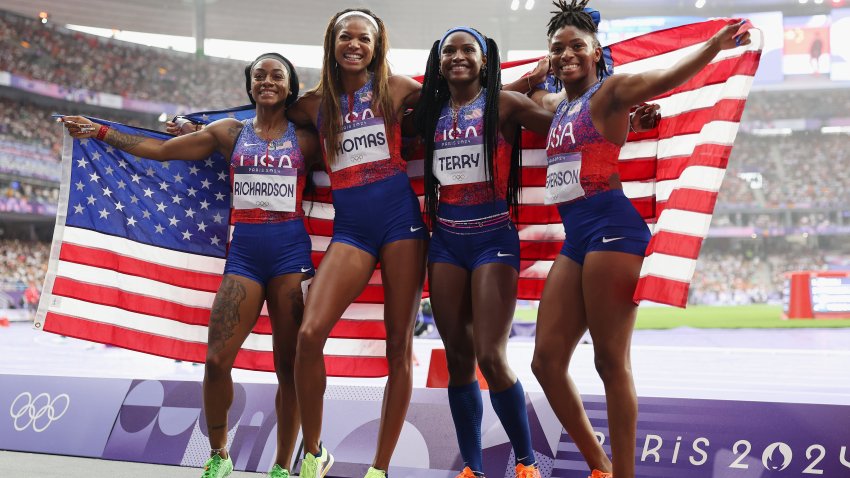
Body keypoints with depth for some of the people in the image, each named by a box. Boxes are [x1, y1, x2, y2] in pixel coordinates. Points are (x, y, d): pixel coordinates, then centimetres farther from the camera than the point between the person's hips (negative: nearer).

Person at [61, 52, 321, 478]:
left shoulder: (305, 139, 9)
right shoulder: (230, 132, 12)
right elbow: (161, 149, 15)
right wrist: (100, 132, 15)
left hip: (291, 251, -1)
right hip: (243, 252, 1)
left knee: (289, 367, -1)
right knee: (217, 359, -10)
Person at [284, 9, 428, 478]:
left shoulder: (396, 89, 4)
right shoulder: (316, 103, 11)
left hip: (399, 217, -1)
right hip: (350, 227, 1)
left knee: (399, 345, 0)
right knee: (309, 334, -17)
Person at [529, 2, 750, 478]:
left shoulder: (609, 91, -1)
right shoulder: (557, 105, 21)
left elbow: (663, 78, -18)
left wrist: (717, 44, -31)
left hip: (611, 226, -8)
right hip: (575, 238, 8)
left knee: (611, 361, -6)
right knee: (547, 361, 5)